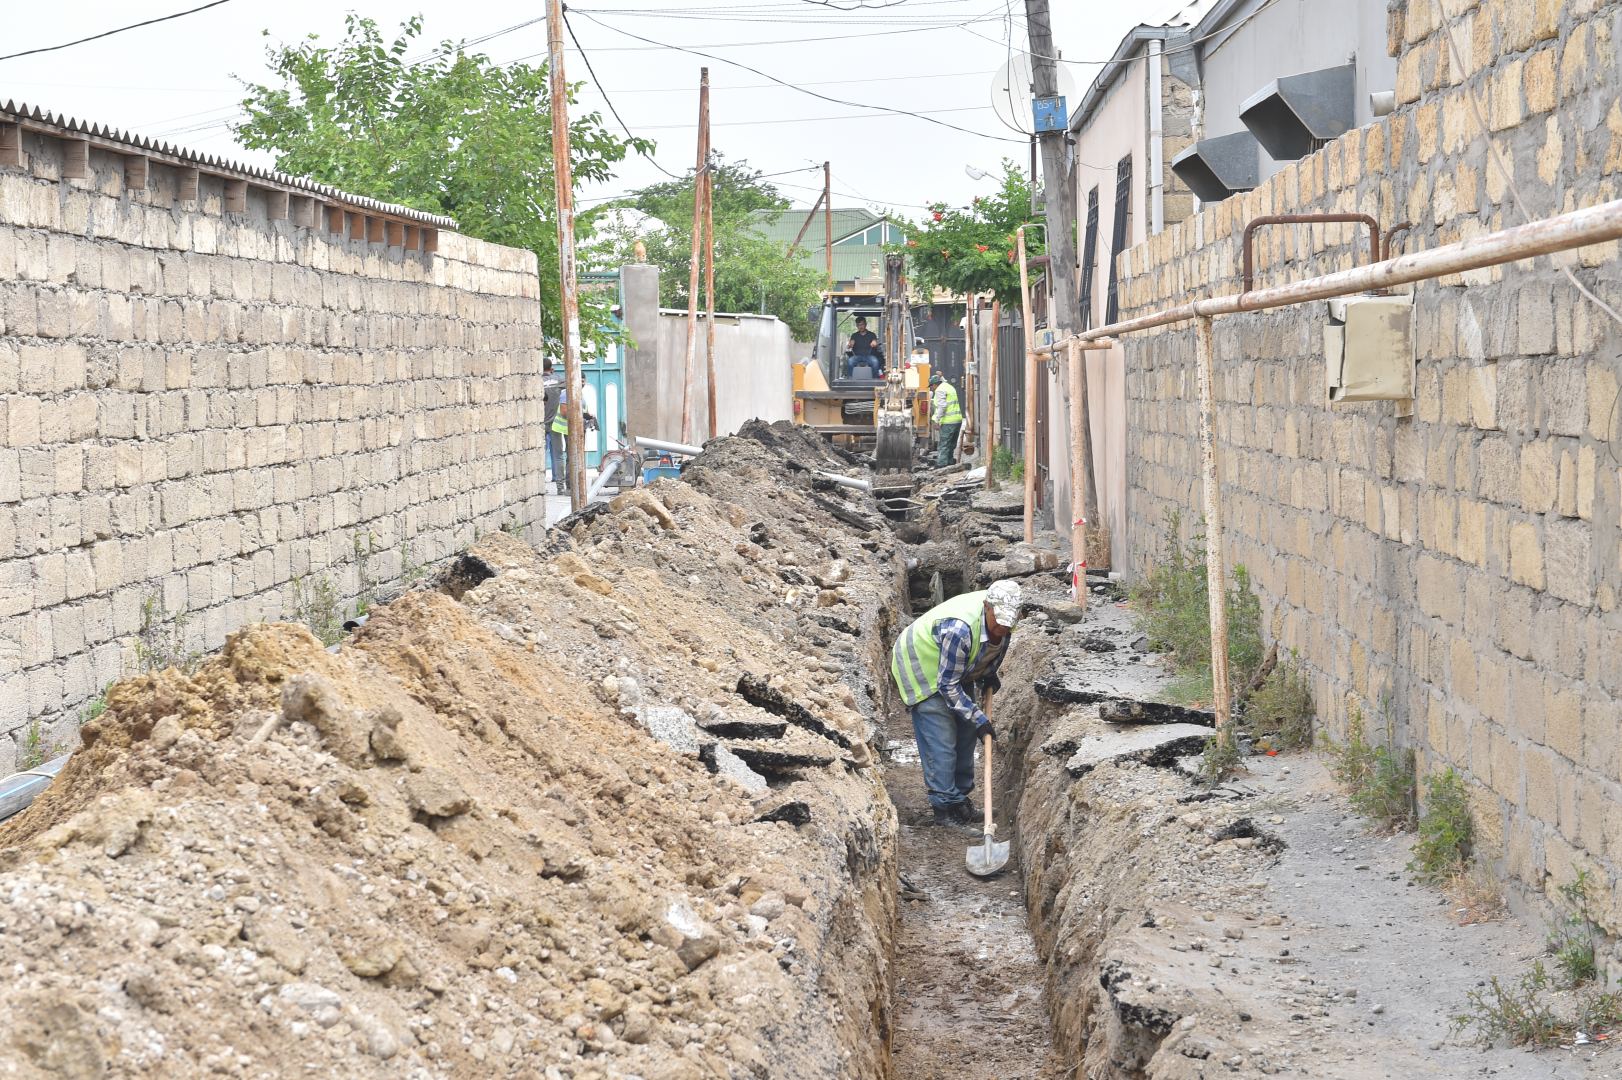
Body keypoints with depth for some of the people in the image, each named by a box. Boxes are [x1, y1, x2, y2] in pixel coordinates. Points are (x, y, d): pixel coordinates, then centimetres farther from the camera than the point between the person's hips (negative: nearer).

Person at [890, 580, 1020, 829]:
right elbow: (948, 686, -33)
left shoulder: (1001, 617, -19)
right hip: (921, 665, -8)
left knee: (965, 731, 11)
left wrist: (989, 675, 5)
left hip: (960, 667, 8)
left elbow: (997, 645, 11)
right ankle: (945, 808, -8)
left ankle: (960, 796, 23)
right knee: (940, 740, -13)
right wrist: (979, 718, -29)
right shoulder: (959, 629, -42)